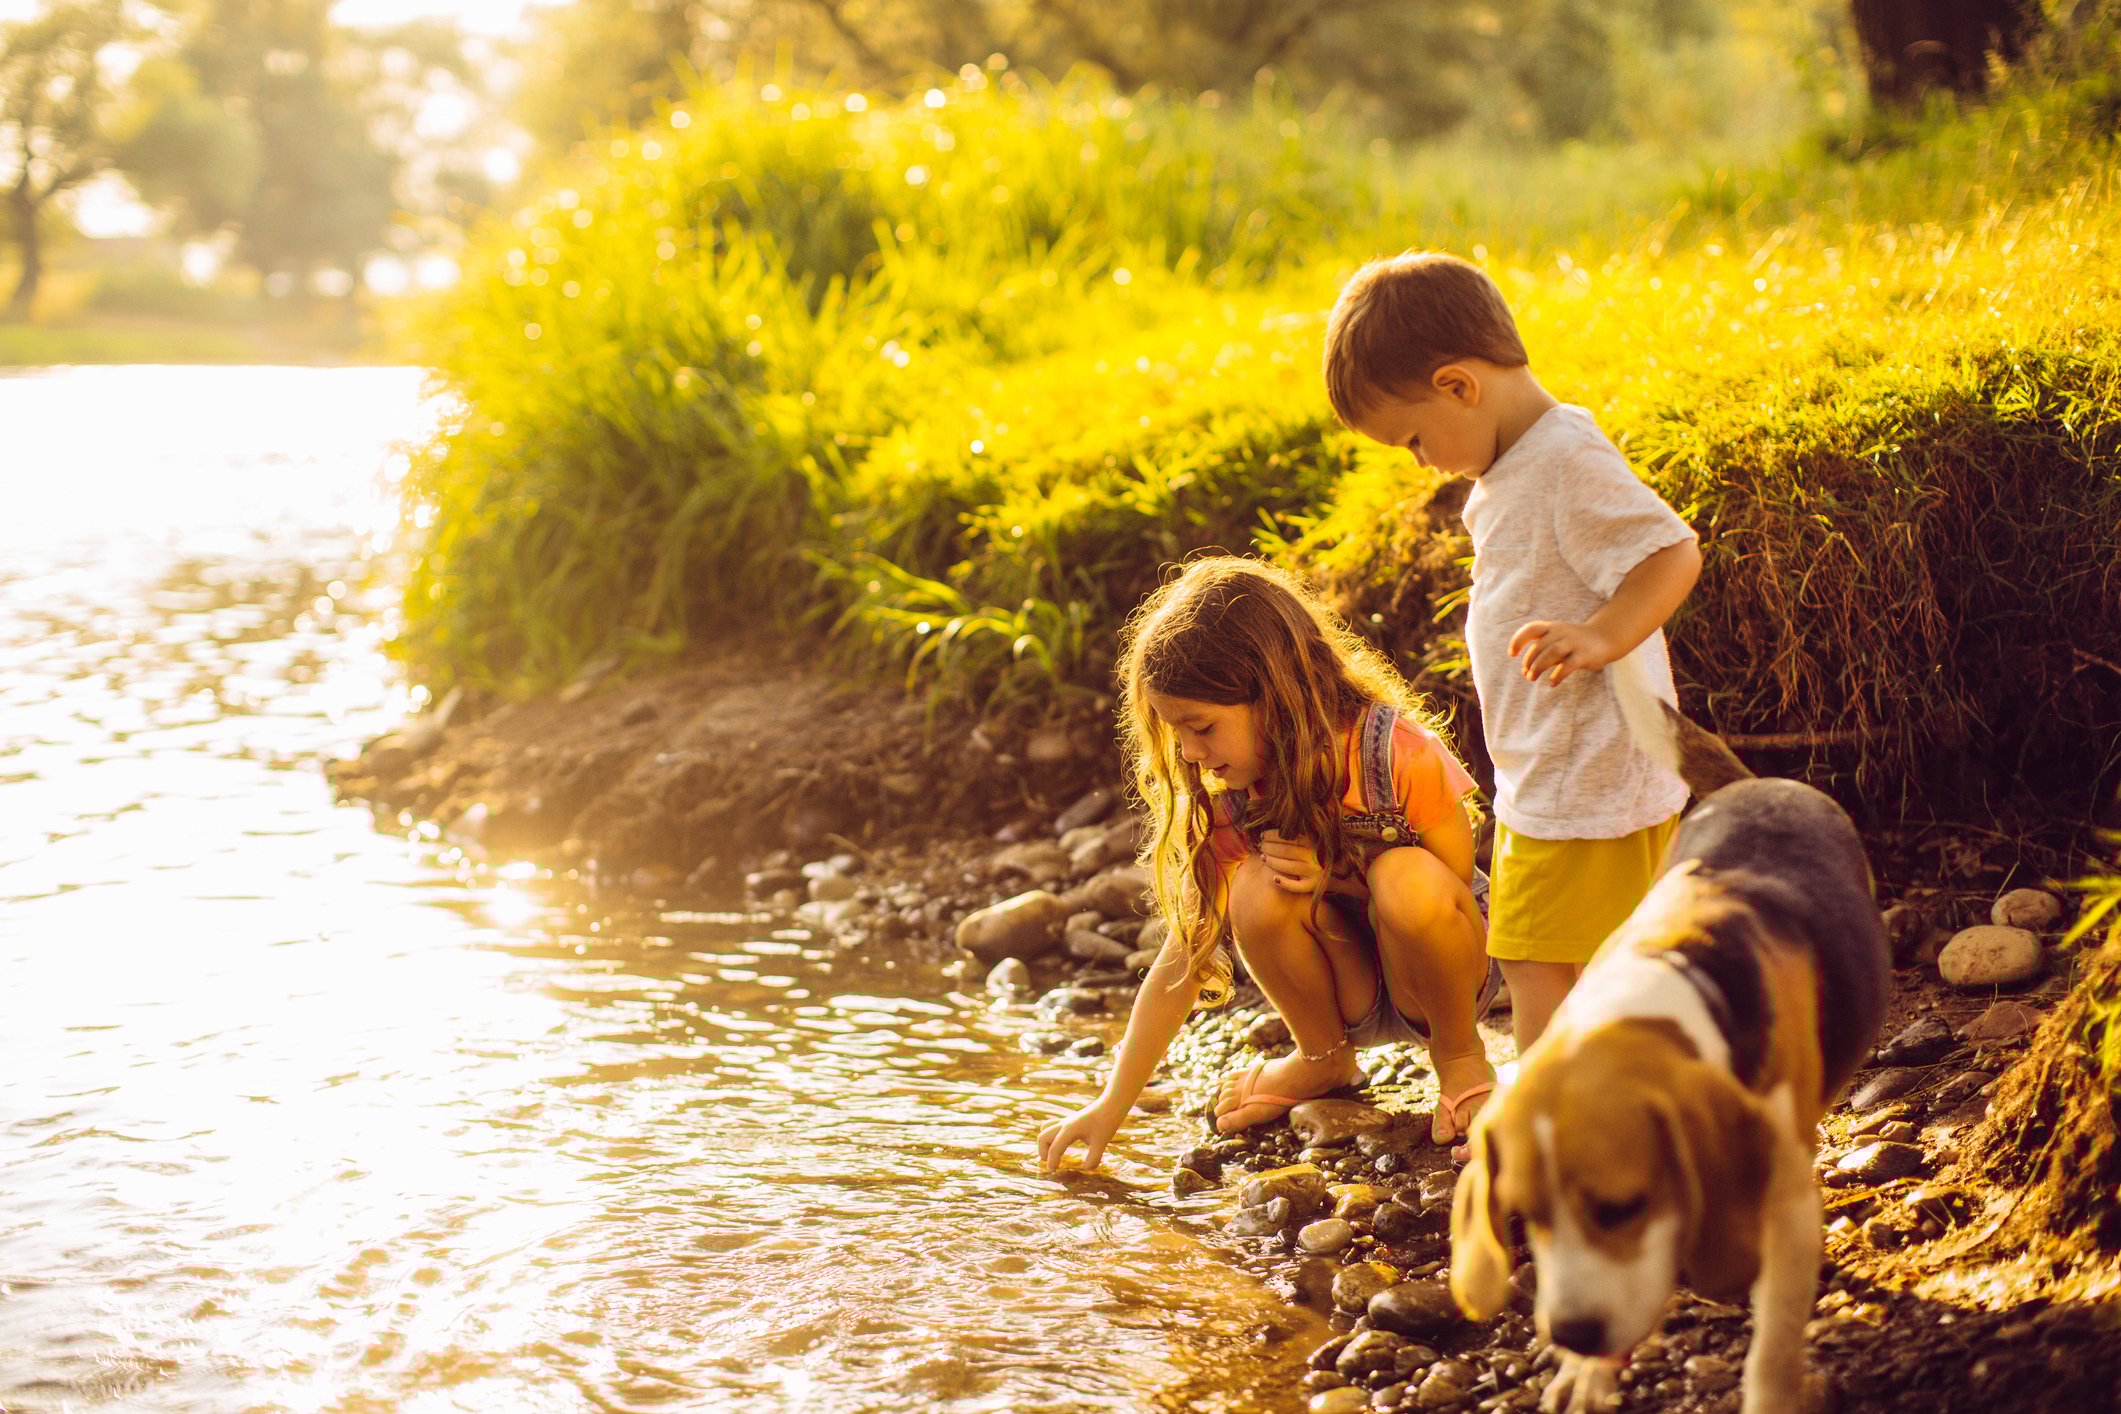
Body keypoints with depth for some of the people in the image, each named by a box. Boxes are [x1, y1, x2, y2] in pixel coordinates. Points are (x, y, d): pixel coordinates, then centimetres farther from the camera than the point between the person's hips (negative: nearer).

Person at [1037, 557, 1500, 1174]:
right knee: (1259, 890, -29)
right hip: (1348, 996, 3)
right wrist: (1111, 1105, -12)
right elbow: (1181, 958, -9)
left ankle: (1460, 1054, -7)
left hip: (1433, 973, -3)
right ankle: (1323, 1060, 0)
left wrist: (1335, 875, -28)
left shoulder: (1401, 755, -23)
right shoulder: (1226, 800, -12)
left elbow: (1457, 887, -13)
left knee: (1407, 880, -36)